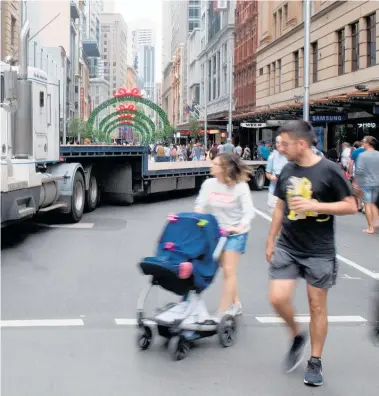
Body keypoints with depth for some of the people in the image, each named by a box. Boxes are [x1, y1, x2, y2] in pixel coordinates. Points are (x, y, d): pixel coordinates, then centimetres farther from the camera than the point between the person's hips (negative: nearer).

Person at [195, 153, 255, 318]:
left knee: (229, 270, -9)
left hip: (236, 233, -5)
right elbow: (200, 204, -4)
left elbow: (249, 211, -21)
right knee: (227, 269, 15)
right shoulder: (209, 184, -4)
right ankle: (235, 304, 33)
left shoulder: (240, 186, -16)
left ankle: (222, 313, -4)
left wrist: (239, 227, -38)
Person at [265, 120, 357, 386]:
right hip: (287, 247, 4)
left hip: (319, 252, -4)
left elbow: (351, 206, -12)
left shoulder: (329, 170, -12)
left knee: (317, 306, 5)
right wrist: (271, 240, 14)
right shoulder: (287, 170, 3)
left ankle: (315, 362, 21)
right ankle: (297, 335, 24)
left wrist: (314, 205, -22)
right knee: (278, 298, -6)